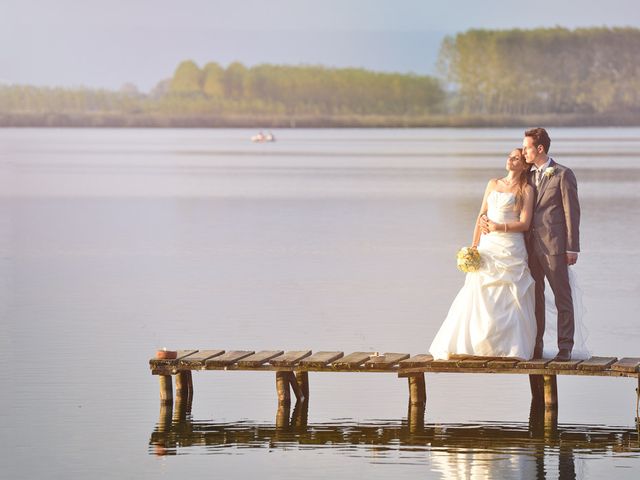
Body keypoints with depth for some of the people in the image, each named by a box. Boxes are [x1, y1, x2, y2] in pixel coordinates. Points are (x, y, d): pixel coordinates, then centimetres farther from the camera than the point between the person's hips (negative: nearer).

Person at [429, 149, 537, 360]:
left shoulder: (526, 190, 3)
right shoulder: (493, 184, 16)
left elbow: (524, 224, -5)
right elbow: (481, 216, 14)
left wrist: (499, 227, -14)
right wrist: (474, 246, 6)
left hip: (511, 249, -4)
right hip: (488, 248, 4)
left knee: (507, 299, -6)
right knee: (478, 296, -1)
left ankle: (508, 347, -2)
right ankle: (468, 344, 2)